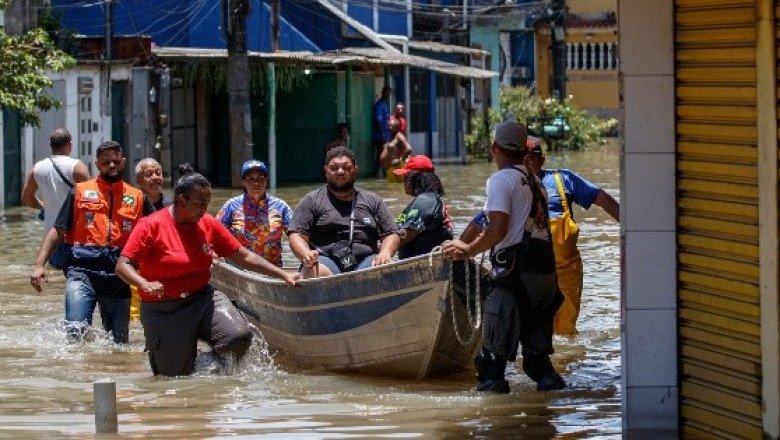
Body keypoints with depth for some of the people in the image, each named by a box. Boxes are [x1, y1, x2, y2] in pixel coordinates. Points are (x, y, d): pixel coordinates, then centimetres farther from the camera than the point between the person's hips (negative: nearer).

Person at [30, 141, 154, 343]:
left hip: (118, 275, 2)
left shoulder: (137, 198, 13)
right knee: (75, 332, -20)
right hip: (82, 272, -2)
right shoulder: (80, 192, 9)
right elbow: (58, 231, 7)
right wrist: (39, 265, -5)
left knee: (119, 342, 6)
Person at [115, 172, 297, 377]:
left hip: (203, 299, 4)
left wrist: (282, 275, 6)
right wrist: (145, 284, -33)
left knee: (239, 336, -23)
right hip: (164, 311, -4)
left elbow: (243, 257, 11)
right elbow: (123, 265, -13)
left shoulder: (209, 224, 5)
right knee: (176, 379, -3)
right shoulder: (151, 226, -10)